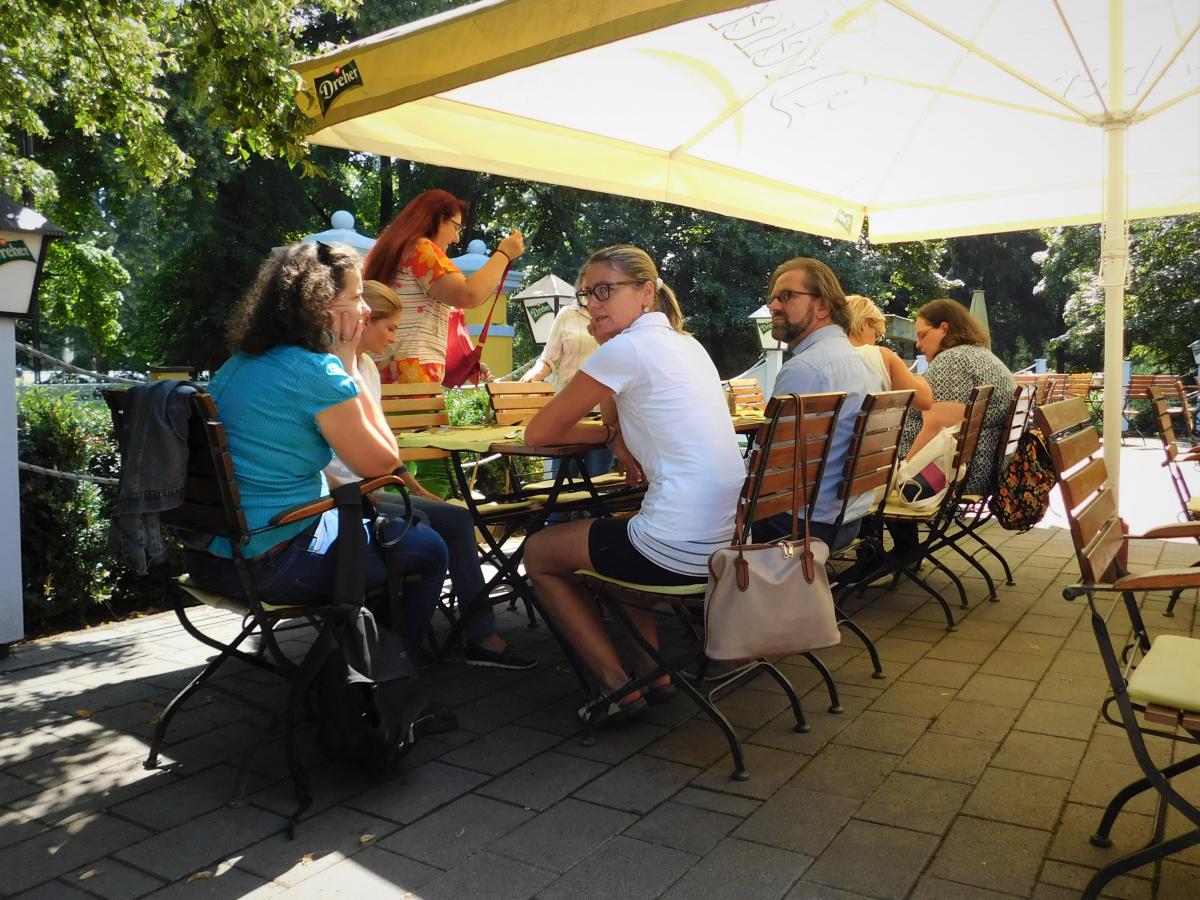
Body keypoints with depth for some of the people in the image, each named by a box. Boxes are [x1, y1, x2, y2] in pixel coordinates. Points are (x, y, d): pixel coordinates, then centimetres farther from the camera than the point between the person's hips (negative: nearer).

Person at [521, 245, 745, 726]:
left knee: (538, 552, 16)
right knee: (614, 529, 36)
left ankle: (619, 685, 15)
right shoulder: (686, 343, 15)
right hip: (730, 536, 9)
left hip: (681, 553, -9)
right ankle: (654, 670, 32)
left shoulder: (627, 348, -11)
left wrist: (609, 434, 10)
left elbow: (538, 432, -2)